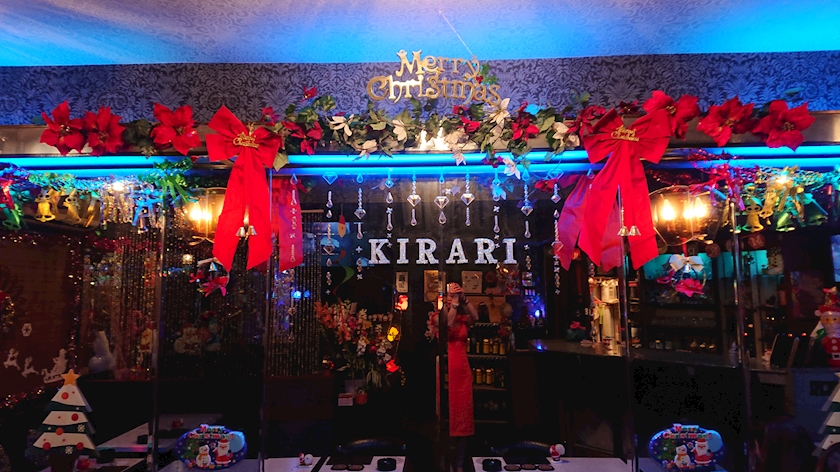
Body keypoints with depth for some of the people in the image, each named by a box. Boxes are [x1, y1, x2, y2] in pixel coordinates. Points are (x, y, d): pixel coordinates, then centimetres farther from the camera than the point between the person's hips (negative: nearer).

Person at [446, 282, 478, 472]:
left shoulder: (463, 319, 11)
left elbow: (476, 317, -10)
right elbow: (447, 323, -22)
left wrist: (464, 298, -17)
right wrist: (454, 300, -22)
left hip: (463, 370, 4)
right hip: (446, 369, -4)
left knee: (463, 416, 7)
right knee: (447, 415, -2)